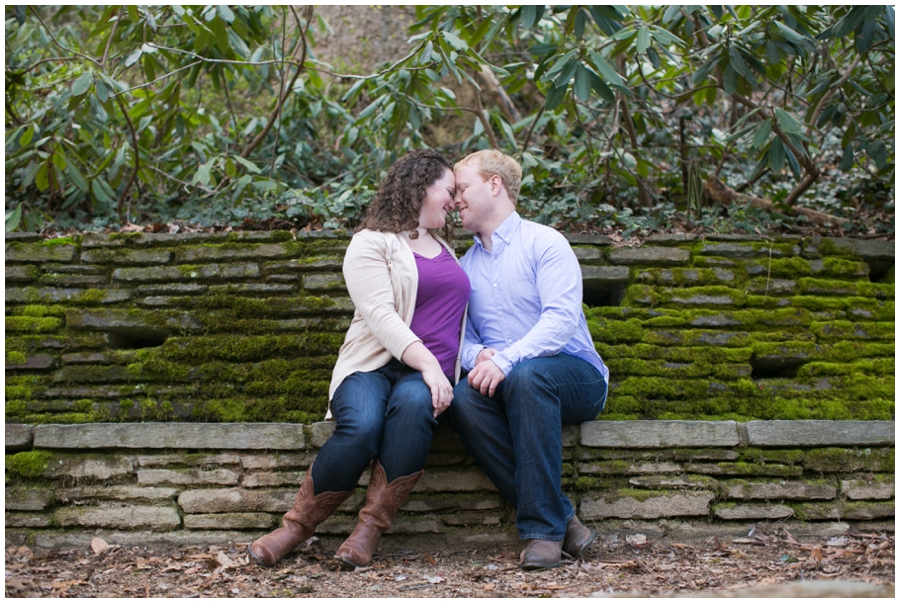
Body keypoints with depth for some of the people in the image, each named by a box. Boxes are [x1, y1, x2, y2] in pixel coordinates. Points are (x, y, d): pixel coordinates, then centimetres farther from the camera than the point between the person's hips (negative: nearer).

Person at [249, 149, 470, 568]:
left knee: (413, 404, -35)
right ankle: (297, 526, -20)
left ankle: (371, 528, -31)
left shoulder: (444, 249, 27)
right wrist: (427, 363, -22)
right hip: (373, 365, -3)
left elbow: (455, 316, 33)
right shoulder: (372, 243, 6)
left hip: (427, 373, 4)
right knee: (361, 426, -37)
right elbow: (380, 314, -9)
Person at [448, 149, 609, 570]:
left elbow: (562, 319, -14)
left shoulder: (543, 243, 0)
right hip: (501, 379, 4)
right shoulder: (465, 266, 19)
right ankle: (561, 520, -30)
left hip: (576, 376, -4)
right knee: (464, 398, -30)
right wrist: (478, 355, -14)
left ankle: (543, 528, -34)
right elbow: (459, 335, 10)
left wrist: (506, 359, -27)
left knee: (527, 374, -39)